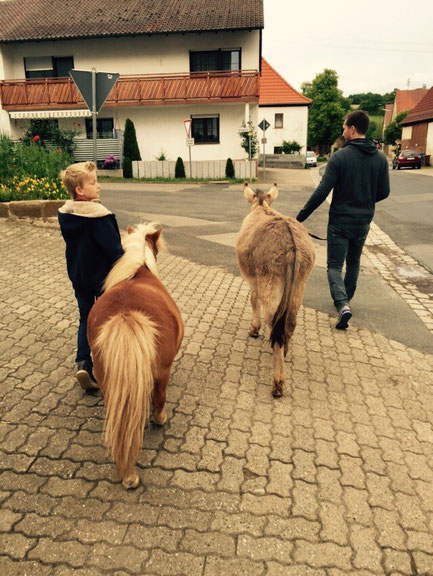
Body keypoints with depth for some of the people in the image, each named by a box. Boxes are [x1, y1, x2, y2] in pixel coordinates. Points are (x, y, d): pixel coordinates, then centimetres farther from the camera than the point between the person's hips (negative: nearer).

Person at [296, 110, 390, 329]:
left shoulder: (339, 157, -13)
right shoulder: (380, 158, 0)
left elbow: (322, 192, -17)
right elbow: (383, 192, 5)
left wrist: (300, 217, -10)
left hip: (340, 222, -4)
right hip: (363, 223, 5)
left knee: (334, 266, 4)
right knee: (353, 263, 22)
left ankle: (342, 305, -17)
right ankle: (345, 301, 34)